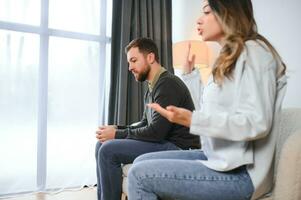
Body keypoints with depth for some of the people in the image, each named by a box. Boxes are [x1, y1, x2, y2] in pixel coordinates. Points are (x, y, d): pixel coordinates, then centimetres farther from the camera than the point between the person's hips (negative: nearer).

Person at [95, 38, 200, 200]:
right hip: (164, 142, 10)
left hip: (178, 148, -10)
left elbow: (156, 131, -23)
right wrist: (117, 129, 1)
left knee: (108, 150, -20)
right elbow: (145, 124, 18)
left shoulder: (168, 84, -16)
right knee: (102, 145, 6)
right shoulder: (152, 88, 15)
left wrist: (117, 134, -12)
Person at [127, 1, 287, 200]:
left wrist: (192, 120, -31)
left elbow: (257, 123, -21)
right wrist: (190, 72, 23)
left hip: (239, 172, -9)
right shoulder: (229, 58, 17)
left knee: (140, 174, -14)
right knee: (142, 162, 6)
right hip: (217, 158, 9)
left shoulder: (253, 51, -11)